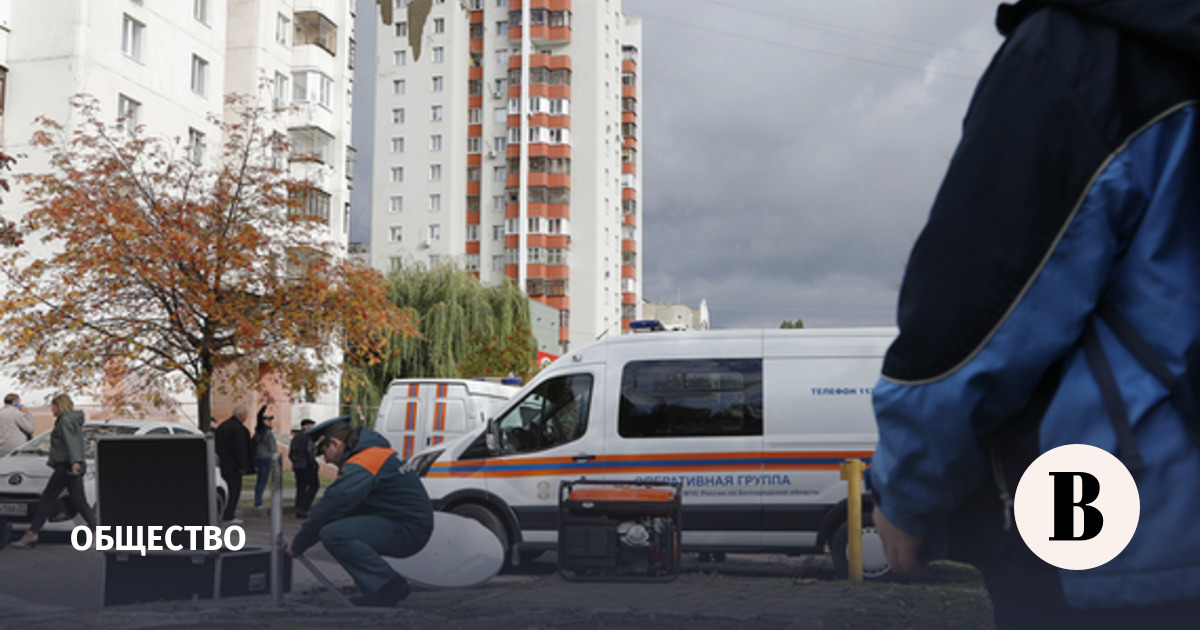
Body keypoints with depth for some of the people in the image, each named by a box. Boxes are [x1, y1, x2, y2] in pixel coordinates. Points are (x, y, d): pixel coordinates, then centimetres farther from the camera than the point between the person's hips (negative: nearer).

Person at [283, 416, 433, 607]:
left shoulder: (360, 467, -18)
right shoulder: (373, 449, 16)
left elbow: (329, 510, -17)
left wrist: (297, 545, -5)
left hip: (409, 530, -11)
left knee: (333, 534, -23)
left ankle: (388, 586, -15)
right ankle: (376, 589, 13)